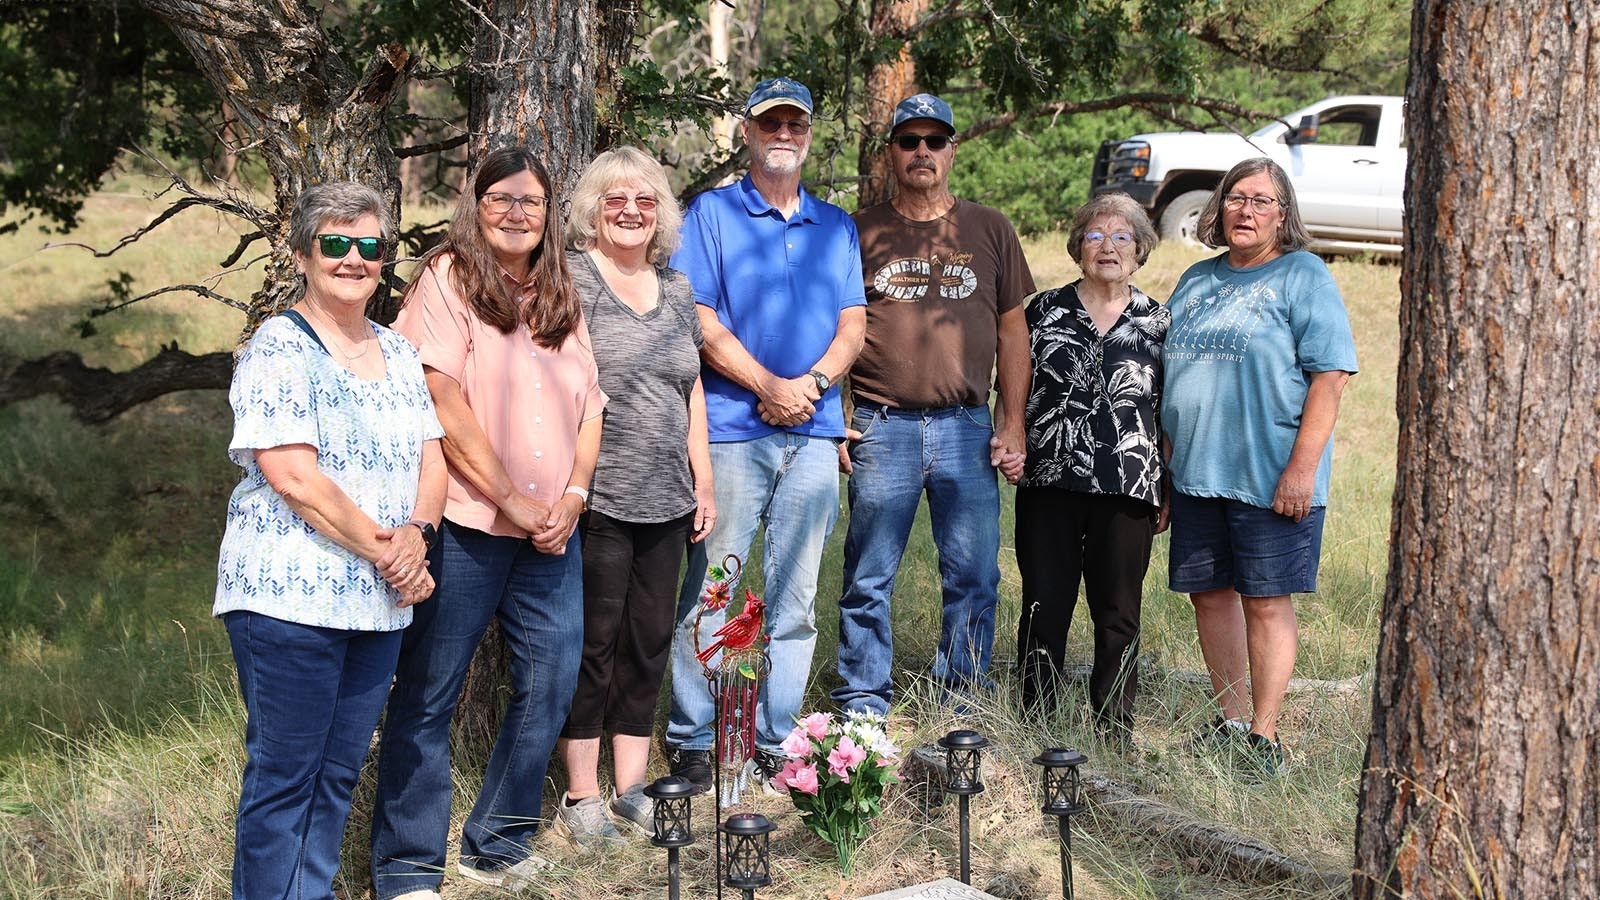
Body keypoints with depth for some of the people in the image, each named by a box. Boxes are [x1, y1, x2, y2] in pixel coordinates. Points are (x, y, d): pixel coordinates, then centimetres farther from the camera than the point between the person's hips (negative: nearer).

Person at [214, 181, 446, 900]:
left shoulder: (397, 351, 14)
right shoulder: (279, 348, -8)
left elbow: (431, 458, 11)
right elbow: (293, 476, -17)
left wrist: (415, 532, -10)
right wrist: (385, 553, -15)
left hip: (379, 601, 7)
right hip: (291, 596, -7)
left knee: (339, 773, 13)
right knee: (284, 779, 0)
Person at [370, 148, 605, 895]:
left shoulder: (561, 300, 16)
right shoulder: (448, 279, -3)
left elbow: (589, 407, 15)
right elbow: (444, 405, -12)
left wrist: (574, 495, -2)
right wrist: (512, 502, -13)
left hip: (550, 531, 6)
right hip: (466, 524, -6)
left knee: (551, 685, 8)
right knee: (427, 697, 0)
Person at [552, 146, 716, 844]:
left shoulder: (676, 288, 15)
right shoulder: (572, 277, -5)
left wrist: (703, 482, 16)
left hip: (666, 500, 6)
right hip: (596, 499, -6)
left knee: (650, 642, 10)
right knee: (594, 641, 0)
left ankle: (630, 787, 21)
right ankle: (580, 795, 11)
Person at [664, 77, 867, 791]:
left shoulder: (835, 225, 17)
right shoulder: (711, 213, 4)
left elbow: (852, 323, 10)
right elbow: (699, 320, -5)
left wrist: (812, 383, -9)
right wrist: (771, 386, -13)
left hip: (814, 435, 4)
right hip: (732, 429, -4)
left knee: (795, 600, 7)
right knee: (711, 593, -4)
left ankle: (775, 740, 15)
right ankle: (691, 741, 5)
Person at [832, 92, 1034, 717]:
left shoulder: (989, 231, 11)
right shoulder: (859, 233, 7)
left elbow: (1012, 330, 12)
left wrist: (1012, 422, 4)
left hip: (968, 428, 1)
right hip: (881, 428, -1)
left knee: (974, 575, 4)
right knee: (868, 578, 3)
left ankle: (964, 702, 16)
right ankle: (862, 705, 13)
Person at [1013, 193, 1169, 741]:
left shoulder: (1157, 323, 8)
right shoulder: (1044, 311, 7)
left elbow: (1169, 414, 9)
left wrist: (1169, 492, 6)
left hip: (1127, 490, 0)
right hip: (1049, 484, 0)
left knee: (1118, 615, 4)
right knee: (1045, 607, 4)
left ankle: (1115, 733, 14)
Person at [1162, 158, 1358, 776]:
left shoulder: (1303, 277, -3)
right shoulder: (1197, 280, 16)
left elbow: (1330, 375, -11)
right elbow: (1167, 376, 21)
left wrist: (1302, 467, -18)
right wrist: (1163, 464, 15)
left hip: (1270, 478, -6)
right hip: (1195, 471, 6)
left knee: (1265, 602, -1)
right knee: (1209, 593, 11)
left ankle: (1264, 736, 8)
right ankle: (1230, 720, 23)